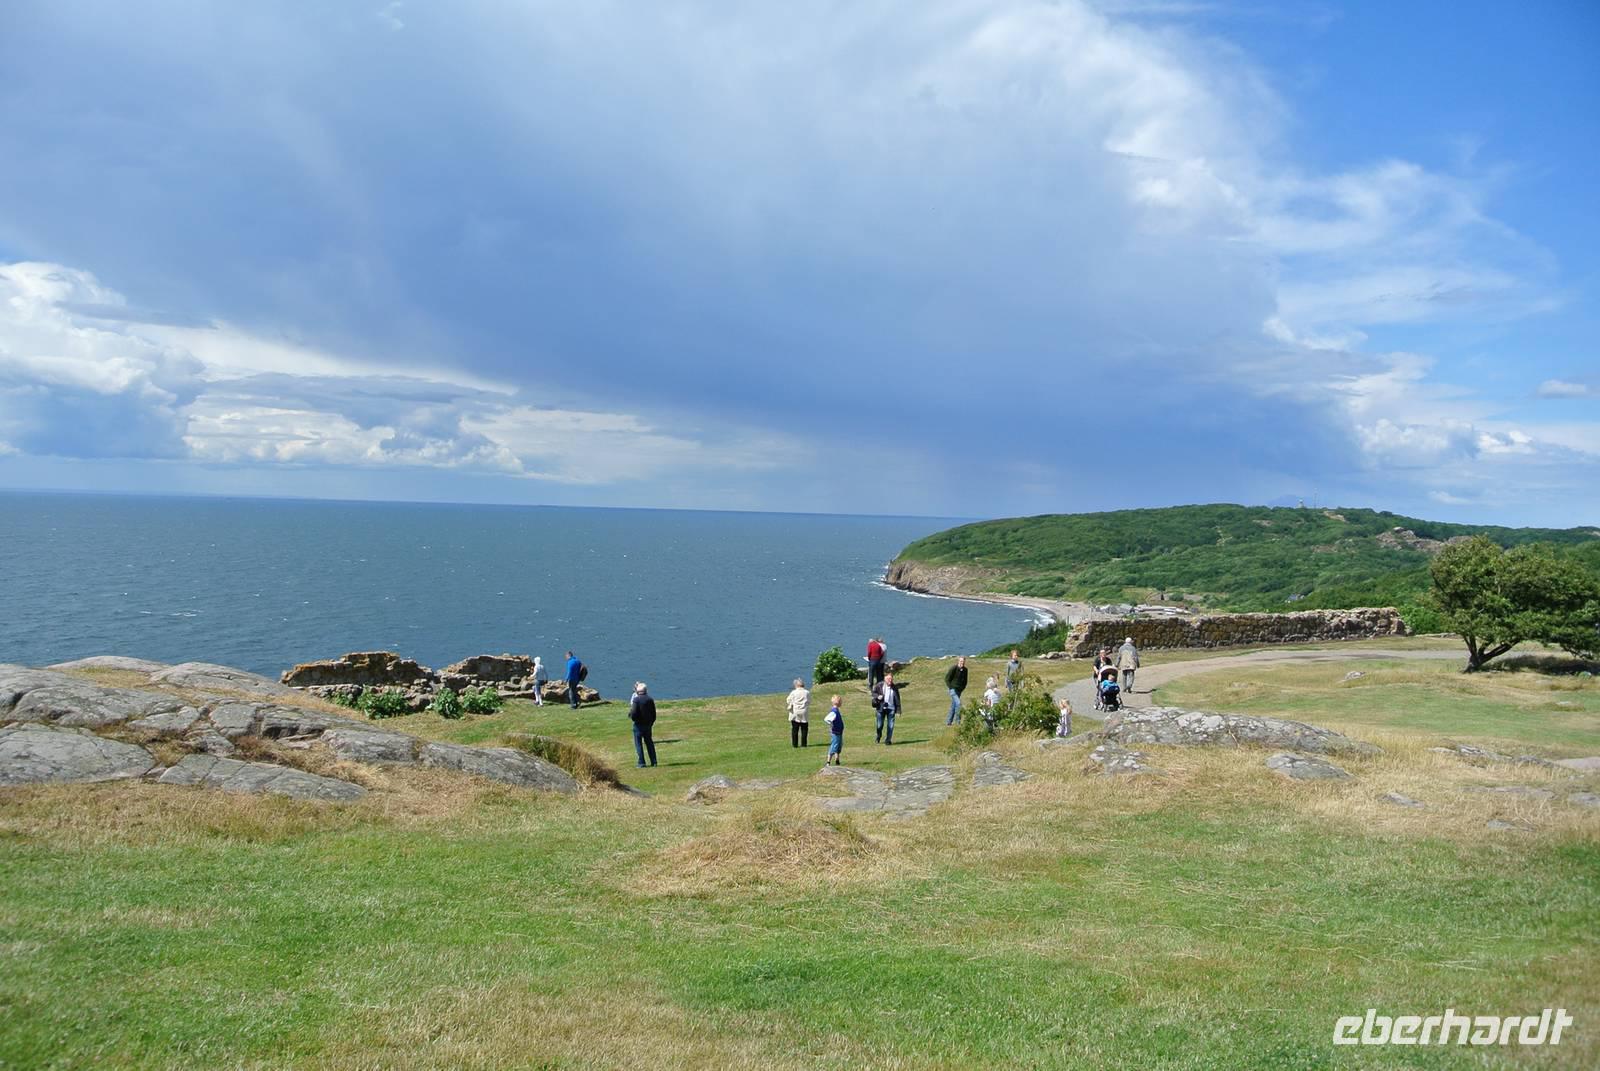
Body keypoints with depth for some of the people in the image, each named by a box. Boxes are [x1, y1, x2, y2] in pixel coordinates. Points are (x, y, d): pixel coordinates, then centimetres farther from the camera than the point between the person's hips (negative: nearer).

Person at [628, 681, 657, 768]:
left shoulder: (636, 700, -13)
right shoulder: (650, 700, 3)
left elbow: (634, 713, -19)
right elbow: (654, 714, 6)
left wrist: (630, 714, 3)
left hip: (638, 725, -5)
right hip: (648, 724, 5)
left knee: (638, 744, 2)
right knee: (649, 743, 14)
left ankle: (641, 763, -2)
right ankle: (653, 762, 16)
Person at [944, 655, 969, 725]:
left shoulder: (965, 670, 5)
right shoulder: (953, 668, -13)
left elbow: (965, 680, 20)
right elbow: (947, 679, -9)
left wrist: (963, 687, 9)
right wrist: (951, 687, -11)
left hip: (959, 690, 6)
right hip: (953, 690, -6)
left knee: (953, 705, 11)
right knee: (958, 703, -18)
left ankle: (948, 721, 20)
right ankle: (958, 721, -12)